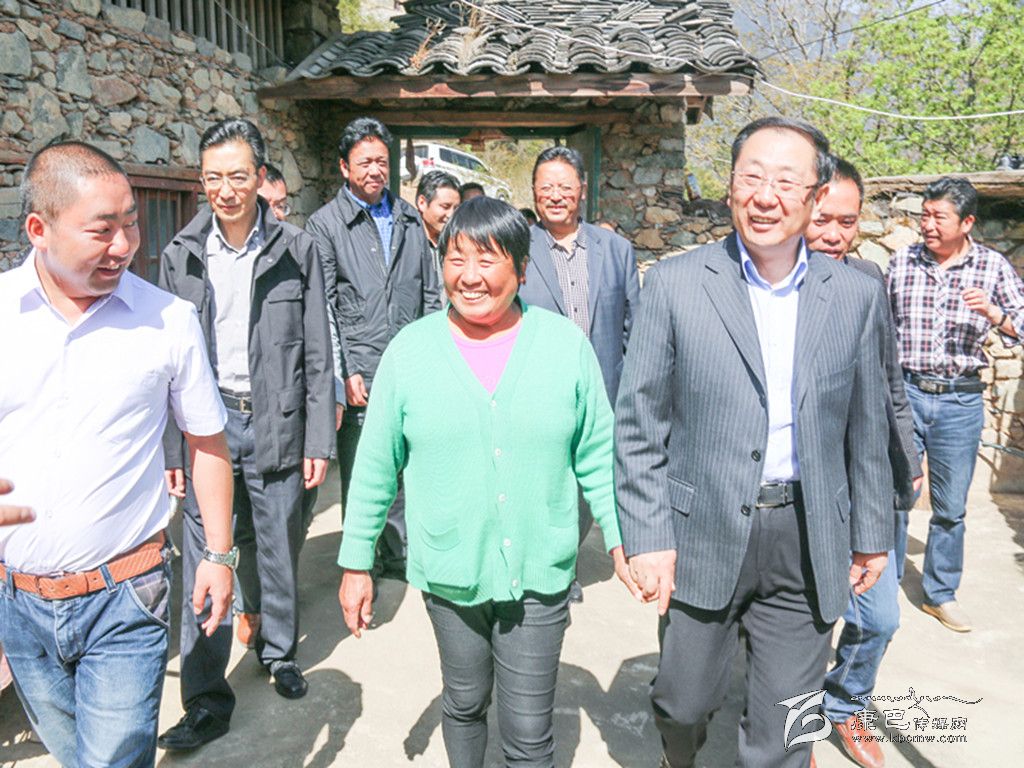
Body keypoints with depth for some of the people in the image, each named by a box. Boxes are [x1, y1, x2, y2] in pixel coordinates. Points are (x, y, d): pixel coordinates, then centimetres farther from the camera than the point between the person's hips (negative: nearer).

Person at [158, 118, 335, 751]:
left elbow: (317, 354, 0)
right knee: (204, 562, 2)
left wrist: (318, 441, -3)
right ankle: (207, 700, 15)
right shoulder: (181, 255, 3)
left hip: (276, 423, -1)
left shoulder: (297, 250, -1)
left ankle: (279, 650, 37)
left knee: (281, 550, 11)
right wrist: (170, 449, 2)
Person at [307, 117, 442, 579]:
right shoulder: (325, 224, 0)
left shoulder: (408, 219, 14)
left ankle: (400, 557, 26)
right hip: (360, 376, -3)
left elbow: (430, 293, 16)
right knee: (360, 476, 4)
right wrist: (345, 374, -10)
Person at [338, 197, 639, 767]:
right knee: (464, 704, 23)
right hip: (449, 572, 1)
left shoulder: (567, 344, -5)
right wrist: (356, 562, 4)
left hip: (540, 573, -1)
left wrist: (622, 540, 0)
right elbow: (375, 467, 1)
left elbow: (597, 456, 2)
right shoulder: (410, 350, -5)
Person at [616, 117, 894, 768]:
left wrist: (872, 533, 12)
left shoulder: (856, 295, 1)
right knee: (684, 703, 18)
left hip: (808, 545, 2)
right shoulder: (675, 284, -7)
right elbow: (640, 424, -6)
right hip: (704, 537, -1)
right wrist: (647, 536, -9)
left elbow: (866, 427, 9)